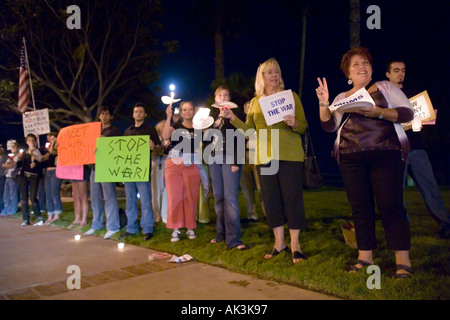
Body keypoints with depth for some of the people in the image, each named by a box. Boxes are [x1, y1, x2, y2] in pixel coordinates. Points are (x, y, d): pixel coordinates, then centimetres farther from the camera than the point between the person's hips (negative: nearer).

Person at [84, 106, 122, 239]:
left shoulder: (114, 131, 2)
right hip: (95, 166, 7)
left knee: (109, 197, -7)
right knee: (95, 197, 10)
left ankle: (112, 226, -5)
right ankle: (96, 224, 20)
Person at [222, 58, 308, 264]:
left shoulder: (290, 96, 5)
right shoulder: (255, 102, 13)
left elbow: (304, 126, 2)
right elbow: (249, 130, 10)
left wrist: (295, 124, -20)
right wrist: (233, 118, -4)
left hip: (290, 156, -3)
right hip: (264, 157, 3)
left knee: (292, 198, -2)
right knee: (270, 200, 7)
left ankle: (295, 244, 10)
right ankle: (279, 242, 21)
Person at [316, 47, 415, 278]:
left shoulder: (385, 87, 10)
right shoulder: (342, 97, 16)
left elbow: (408, 112, 0)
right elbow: (329, 126, 7)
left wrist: (380, 112, -16)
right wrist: (323, 104, -8)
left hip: (386, 155, -3)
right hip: (351, 159, 3)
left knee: (390, 205, -7)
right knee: (360, 207, 4)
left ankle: (403, 260, 2)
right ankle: (365, 256, 14)